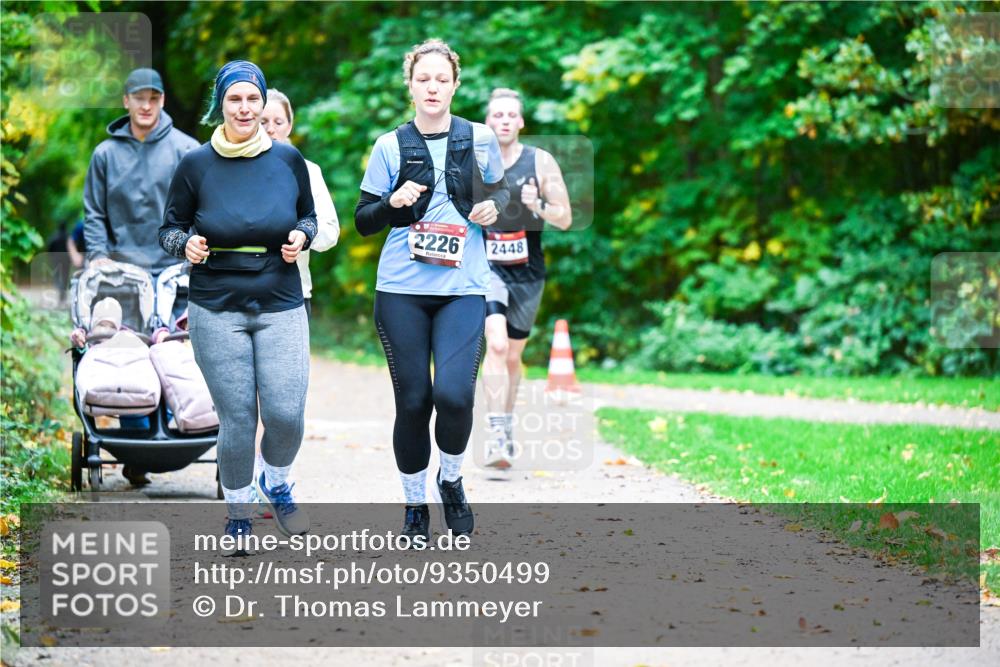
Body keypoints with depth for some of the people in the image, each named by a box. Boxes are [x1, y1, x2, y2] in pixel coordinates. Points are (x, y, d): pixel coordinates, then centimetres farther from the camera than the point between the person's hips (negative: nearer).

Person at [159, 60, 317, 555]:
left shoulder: (287, 159, 2)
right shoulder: (196, 165, -1)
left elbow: (308, 216, 16)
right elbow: (170, 227, 8)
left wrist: (301, 237, -5)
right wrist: (185, 244, -14)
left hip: (280, 306, 1)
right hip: (216, 309, -1)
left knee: (286, 414, -9)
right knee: (236, 419, -1)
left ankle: (276, 483, 24)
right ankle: (237, 514, 20)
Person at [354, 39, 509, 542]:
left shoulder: (479, 139, 5)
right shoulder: (390, 146, 3)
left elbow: (501, 192, 22)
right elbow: (362, 221, 7)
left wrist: (494, 206, -1)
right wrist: (393, 202, -13)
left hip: (463, 288, 0)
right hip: (401, 291, 0)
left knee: (453, 394, -18)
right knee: (412, 401, 2)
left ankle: (451, 480, 10)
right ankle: (415, 504, 21)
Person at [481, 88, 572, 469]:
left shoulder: (541, 162, -3)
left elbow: (565, 220, -3)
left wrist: (539, 206, -21)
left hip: (527, 272, 2)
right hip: (486, 268, -2)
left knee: (513, 356, 15)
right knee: (496, 344, -24)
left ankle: (506, 428, 36)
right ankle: (497, 432, -28)